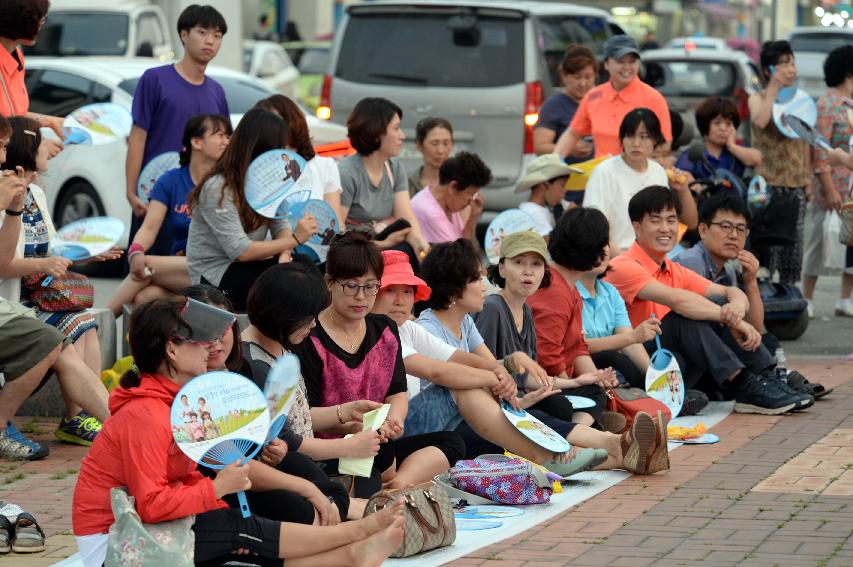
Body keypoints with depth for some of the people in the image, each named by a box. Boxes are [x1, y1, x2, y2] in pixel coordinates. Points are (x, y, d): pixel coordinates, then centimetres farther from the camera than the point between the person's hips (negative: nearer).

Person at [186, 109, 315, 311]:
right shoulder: (217, 188, -18)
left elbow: (280, 225, 2)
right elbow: (240, 251, -22)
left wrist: (285, 255, -21)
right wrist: (294, 239, -23)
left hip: (248, 264, 7)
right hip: (215, 274, -7)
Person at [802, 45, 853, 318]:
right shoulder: (828, 104, -12)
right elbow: (820, 151, -17)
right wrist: (830, 190, -21)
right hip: (830, 186, -7)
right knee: (820, 242, 0)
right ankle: (807, 300, 10)